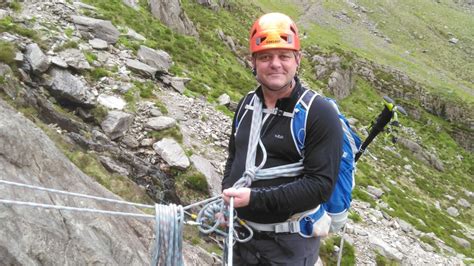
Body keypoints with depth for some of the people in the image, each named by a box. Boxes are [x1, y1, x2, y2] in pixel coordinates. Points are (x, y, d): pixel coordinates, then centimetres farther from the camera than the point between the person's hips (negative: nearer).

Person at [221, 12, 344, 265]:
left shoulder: (320, 114, -16)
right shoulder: (247, 104, 4)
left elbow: (321, 184, -21)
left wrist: (255, 198, -25)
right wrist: (227, 199, 1)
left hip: (288, 244, -5)